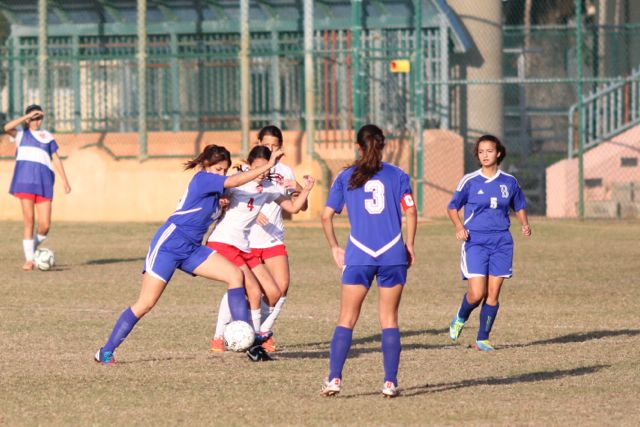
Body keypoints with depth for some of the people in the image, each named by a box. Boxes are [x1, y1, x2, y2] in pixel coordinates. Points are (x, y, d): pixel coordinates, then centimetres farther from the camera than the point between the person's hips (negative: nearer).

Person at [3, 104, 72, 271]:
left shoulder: (48, 137, 16)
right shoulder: (21, 134, 11)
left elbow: (56, 159, 13)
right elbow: (7, 128, -10)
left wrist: (65, 181, 4)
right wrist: (28, 116, -11)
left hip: (44, 182, 2)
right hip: (25, 181, -2)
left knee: (45, 225, -7)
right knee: (29, 221, -7)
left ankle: (33, 247, 22)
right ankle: (29, 259, 0)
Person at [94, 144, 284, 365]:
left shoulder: (214, 186, 11)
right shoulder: (202, 179, -13)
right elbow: (234, 182, -25)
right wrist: (267, 166, -23)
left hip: (191, 249, 8)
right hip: (169, 244, -8)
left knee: (235, 275, -8)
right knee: (146, 303, -10)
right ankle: (106, 351, 0)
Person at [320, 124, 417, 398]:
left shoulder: (346, 177, 7)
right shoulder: (397, 175, 6)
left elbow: (326, 216, 4)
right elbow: (411, 212, -2)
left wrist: (335, 248, 14)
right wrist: (409, 245, 8)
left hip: (359, 255, 0)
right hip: (393, 255, 0)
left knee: (347, 319, 5)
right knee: (389, 319, 7)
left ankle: (334, 379, -5)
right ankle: (390, 382, 1)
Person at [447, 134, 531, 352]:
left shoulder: (509, 182, 6)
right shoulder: (470, 181, -2)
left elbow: (519, 207, 20)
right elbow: (452, 207, 7)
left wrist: (525, 224, 0)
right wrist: (459, 227, -11)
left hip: (501, 242, 3)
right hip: (475, 242, -3)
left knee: (493, 294, 0)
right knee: (477, 293, -11)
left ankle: (482, 338, 11)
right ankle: (460, 319, 20)